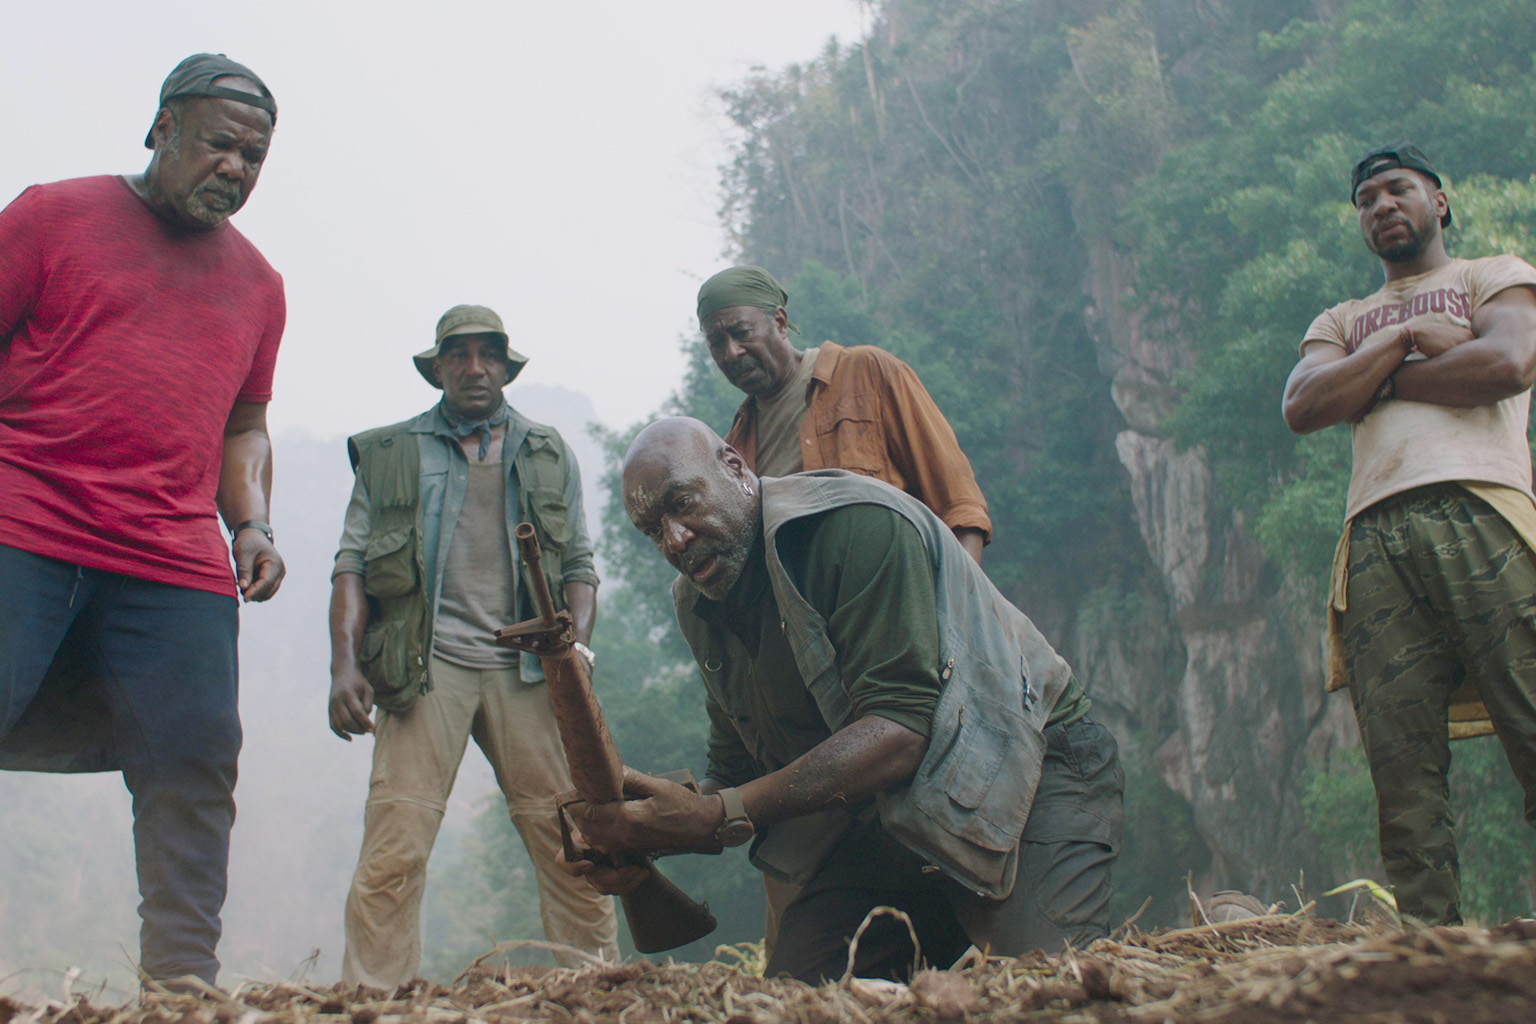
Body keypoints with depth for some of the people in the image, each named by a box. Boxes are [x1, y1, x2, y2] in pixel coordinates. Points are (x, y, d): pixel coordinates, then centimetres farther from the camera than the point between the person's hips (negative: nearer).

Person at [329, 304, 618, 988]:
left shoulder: (548, 456, 19)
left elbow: (579, 564, 17)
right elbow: (353, 563, 8)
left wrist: (577, 646, -2)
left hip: (525, 668, 2)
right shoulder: (390, 453, 14)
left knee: (569, 842, -3)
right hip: (427, 664, -1)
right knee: (393, 847, -11)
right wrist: (345, 664, -5)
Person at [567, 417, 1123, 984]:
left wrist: (715, 818, -34)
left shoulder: (858, 523, -20)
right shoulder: (701, 607, 7)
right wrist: (645, 841, -12)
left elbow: (901, 728, -29)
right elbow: (735, 772, 11)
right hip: (884, 820, 7)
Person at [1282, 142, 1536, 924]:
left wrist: (1378, 381, 9)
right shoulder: (1340, 323, 33)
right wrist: (1404, 340, 6)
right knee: (1402, 762, -9)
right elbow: (1301, 407, 12)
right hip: (1375, 534, 3)